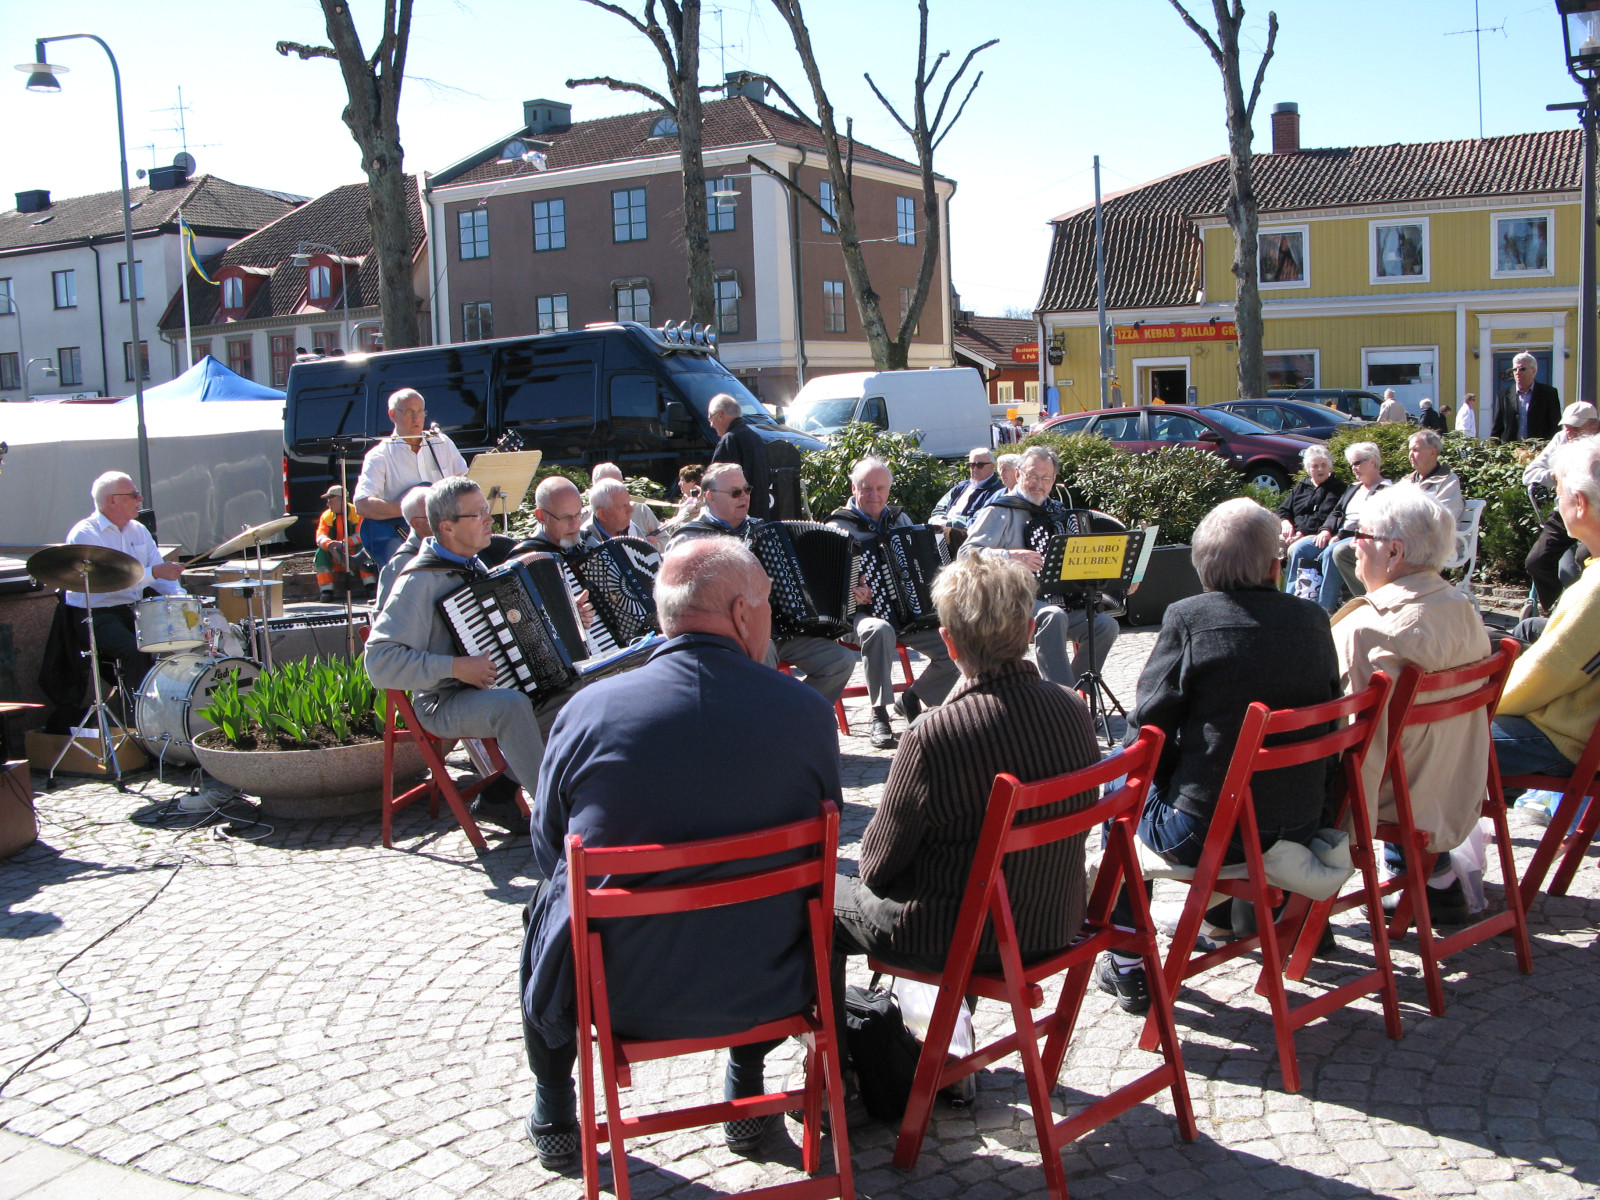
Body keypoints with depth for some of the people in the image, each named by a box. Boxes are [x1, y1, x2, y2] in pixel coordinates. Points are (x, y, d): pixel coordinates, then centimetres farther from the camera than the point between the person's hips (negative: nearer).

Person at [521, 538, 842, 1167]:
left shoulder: (589, 709, -15)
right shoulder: (807, 711, -14)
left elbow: (548, 850, 0)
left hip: (613, 995, -1)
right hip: (764, 991, 1)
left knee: (547, 901, 32)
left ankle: (553, 1115, 45)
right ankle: (746, 1093, 45)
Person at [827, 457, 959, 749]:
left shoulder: (900, 519, 16)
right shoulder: (840, 526, -1)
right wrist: (850, 592, -29)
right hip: (864, 614, -5)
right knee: (879, 631, -41)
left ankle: (912, 698, 10)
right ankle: (879, 715, -26)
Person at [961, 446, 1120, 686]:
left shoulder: (1055, 511, 20)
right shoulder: (1001, 510, -1)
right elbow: (967, 552, -11)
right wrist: (1011, 556, -23)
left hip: (1062, 602, 7)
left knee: (1106, 625, -15)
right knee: (1053, 617, -37)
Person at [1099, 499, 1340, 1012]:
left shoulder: (1188, 618, -13)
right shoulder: (1313, 619, 1)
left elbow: (1148, 730, -11)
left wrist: (1167, 773, 10)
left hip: (1207, 834, -5)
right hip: (1301, 828, 5)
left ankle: (1128, 967, 25)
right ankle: (1225, 915, 54)